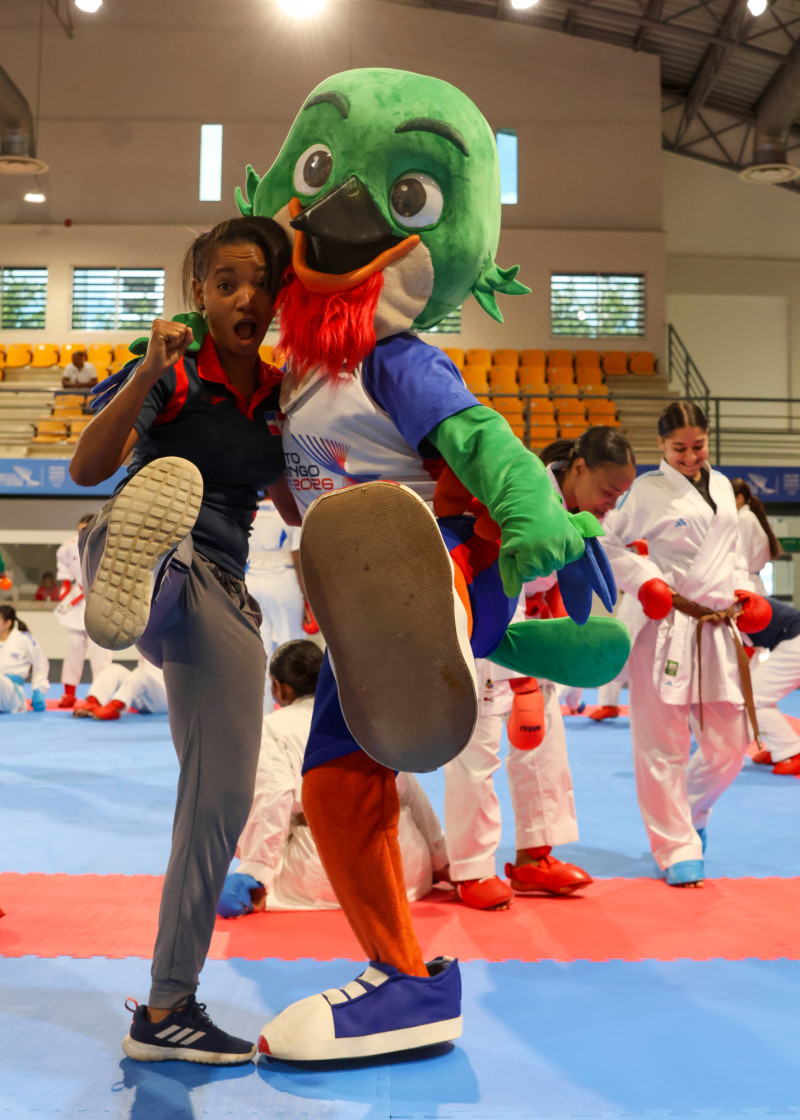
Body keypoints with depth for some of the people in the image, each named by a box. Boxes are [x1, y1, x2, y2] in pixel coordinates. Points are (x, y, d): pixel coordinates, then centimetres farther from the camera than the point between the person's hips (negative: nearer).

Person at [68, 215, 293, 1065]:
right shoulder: (172, 369, -2)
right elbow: (85, 468, -14)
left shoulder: (278, 397, 13)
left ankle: (167, 1011, 16)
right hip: (150, 564, -5)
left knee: (222, 801, 3)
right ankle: (126, 592, -74)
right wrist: (146, 376, -25)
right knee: (170, 481, -38)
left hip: (218, 594, 5)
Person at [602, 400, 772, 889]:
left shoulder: (722, 487, 16)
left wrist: (745, 592, 10)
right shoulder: (647, 491, -4)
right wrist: (644, 581, -15)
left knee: (728, 745, 10)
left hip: (718, 628, 6)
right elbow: (607, 542, -4)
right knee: (664, 747, -3)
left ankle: (689, 815, 37)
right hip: (665, 629, -6)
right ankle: (678, 849, 11)